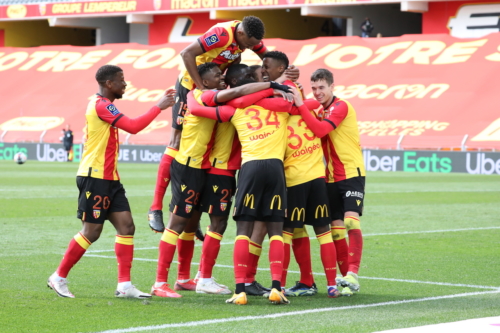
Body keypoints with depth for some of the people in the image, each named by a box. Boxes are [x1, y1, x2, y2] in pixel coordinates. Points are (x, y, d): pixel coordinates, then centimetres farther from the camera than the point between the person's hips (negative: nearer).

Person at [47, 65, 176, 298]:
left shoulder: (103, 104, 17)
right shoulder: (101, 105, -16)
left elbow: (129, 125, 22)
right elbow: (133, 127, -23)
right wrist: (159, 107, -15)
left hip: (109, 178, 10)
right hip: (95, 178, -10)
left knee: (126, 226, 1)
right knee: (92, 231, -4)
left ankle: (124, 285, 0)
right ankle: (58, 277, 10)